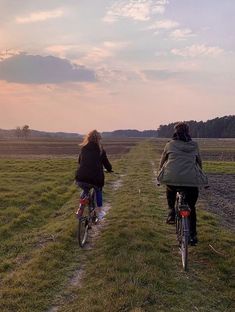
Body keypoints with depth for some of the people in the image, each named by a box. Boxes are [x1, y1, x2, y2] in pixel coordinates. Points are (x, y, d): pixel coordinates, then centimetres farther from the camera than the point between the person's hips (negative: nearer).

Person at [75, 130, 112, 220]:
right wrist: (109, 169, 33)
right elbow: (106, 162, 12)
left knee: (85, 191, 34)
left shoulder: (83, 149, 13)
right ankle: (99, 211, 30)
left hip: (81, 178, 3)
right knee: (98, 191, 29)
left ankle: (80, 210, 29)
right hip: (95, 178, -2)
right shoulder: (100, 150, 4)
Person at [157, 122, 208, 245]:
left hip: (172, 178, 0)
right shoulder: (194, 145, 15)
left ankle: (171, 212, 20)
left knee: (170, 191, 36)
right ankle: (193, 235, 21)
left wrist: (160, 174, 35)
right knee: (191, 207, 19)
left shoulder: (170, 144, 12)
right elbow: (199, 162, 25)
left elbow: (162, 162, 20)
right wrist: (199, 174, 42)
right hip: (191, 180, 1)